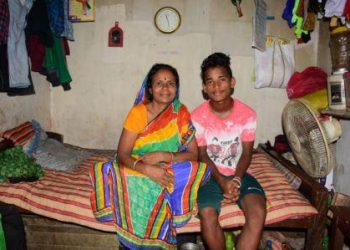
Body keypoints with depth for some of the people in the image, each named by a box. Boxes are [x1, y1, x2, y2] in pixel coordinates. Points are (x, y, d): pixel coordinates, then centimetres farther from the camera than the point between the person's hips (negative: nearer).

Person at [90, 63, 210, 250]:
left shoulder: (181, 113, -2)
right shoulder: (138, 112, -8)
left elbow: (193, 154, -5)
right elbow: (122, 154, -12)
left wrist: (163, 156, -22)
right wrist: (147, 169, -31)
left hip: (169, 171, 3)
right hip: (138, 170, -2)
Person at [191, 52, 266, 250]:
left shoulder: (248, 114, -5)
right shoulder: (198, 116, -8)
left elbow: (246, 154, -2)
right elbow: (202, 155, -6)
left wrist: (236, 180, -19)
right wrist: (222, 181, -20)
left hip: (240, 174, 1)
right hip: (211, 175, -1)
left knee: (258, 212, -26)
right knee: (207, 215, -28)